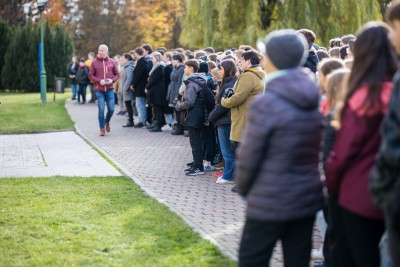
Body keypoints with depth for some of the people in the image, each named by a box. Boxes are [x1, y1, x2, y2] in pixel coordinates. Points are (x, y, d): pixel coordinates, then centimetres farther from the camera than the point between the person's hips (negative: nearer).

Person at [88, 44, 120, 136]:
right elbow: (90, 75, 2)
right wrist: (99, 81, -13)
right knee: (101, 110, -3)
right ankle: (102, 128, 10)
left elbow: (117, 74, 10)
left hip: (109, 89, 1)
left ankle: (107, 122, 29)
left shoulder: (111, 62, 4)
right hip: (99, 90, -1)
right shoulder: (94, 62, 0)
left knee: (111, 109, 0)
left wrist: (112, 80, -10)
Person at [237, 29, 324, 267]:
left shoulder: (266, 103, -17)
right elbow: (315, 149, 11)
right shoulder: (313, 99, 5)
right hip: (308, 197, 7)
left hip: (270, 202, -6)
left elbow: (250, 156, -13)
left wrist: (243, 188, 5)